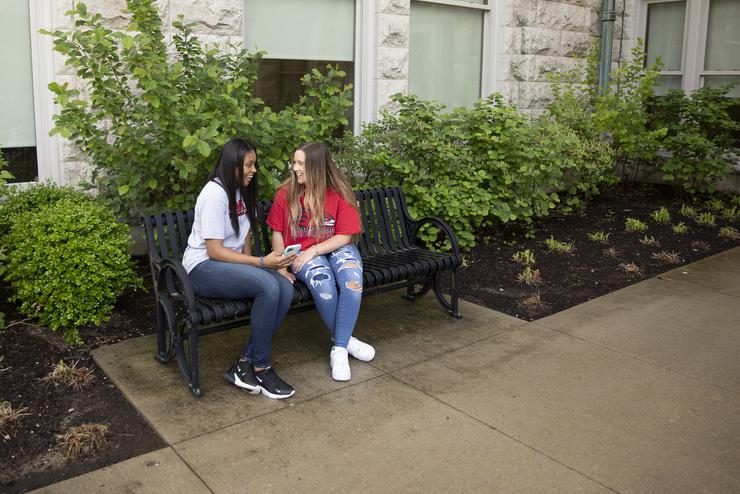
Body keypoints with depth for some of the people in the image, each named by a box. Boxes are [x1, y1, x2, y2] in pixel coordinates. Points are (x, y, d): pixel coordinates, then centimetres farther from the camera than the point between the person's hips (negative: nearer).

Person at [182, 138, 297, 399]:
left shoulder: (241, 191, 12)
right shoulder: (214, 194, -15)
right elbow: (214, 251, -19)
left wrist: (249, 262, 1)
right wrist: (261, 263, -22)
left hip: (231, 262, 8)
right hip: (204, 267, -8)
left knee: (285, 289, -21)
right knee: (268, 286, -32)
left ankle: (244, 365, -15)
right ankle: (260, 368, -18)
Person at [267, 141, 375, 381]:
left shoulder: (339, 194, -7)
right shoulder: (286, 194, -5)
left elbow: (345, 236, -8)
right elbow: (277, 233, 1)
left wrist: (312, 250, -19)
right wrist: (281, 267, -9)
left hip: (336, 248, 1)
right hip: (302, 255, 0)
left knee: (352, 280, -32)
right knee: (323, 284, -33)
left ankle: (339, 348, -23)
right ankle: (345, 339, -9)